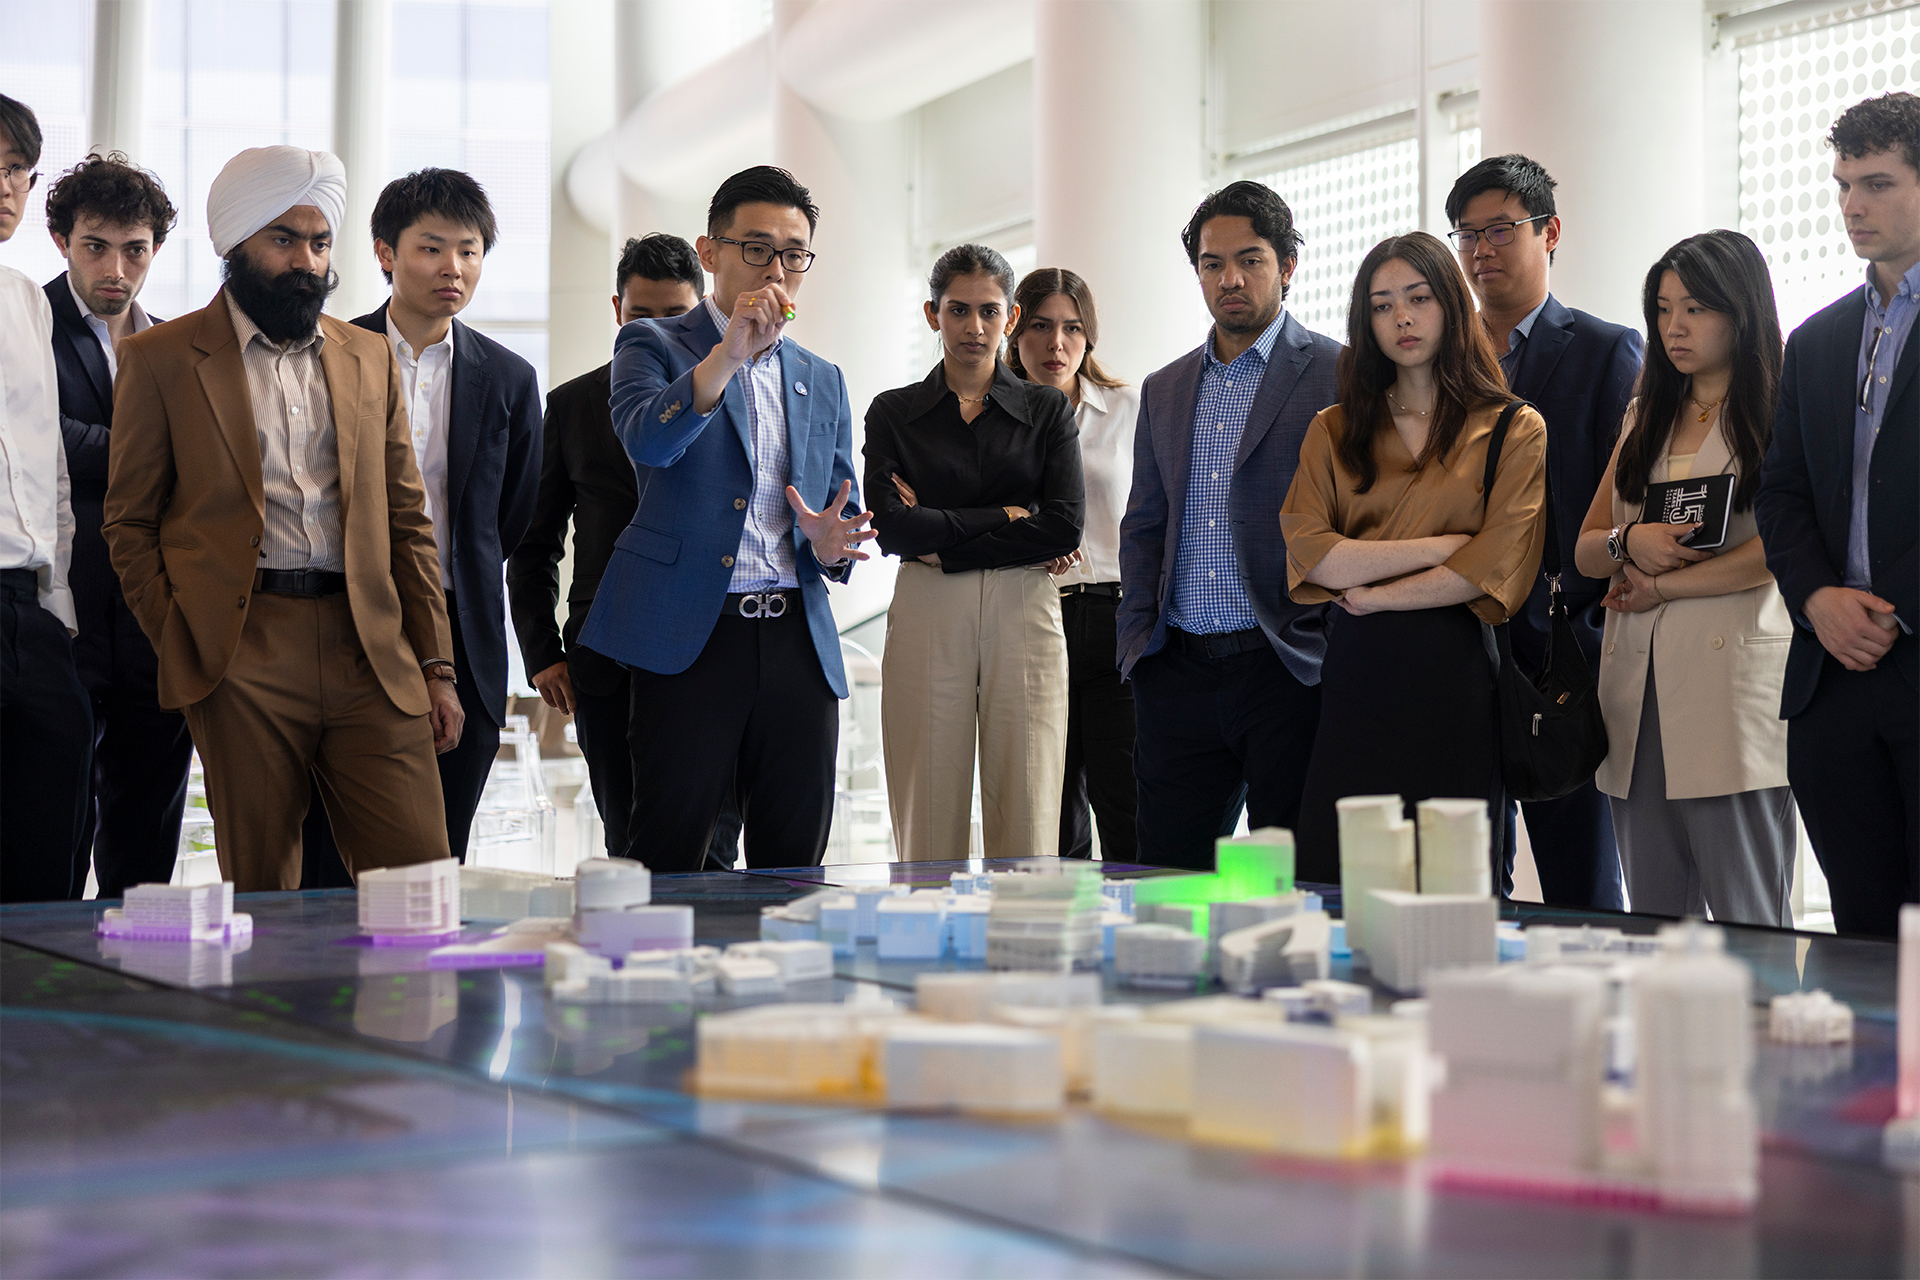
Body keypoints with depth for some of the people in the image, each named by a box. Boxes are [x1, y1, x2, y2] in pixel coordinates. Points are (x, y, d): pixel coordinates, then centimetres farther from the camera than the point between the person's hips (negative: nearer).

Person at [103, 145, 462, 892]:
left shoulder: (370, 358, 17)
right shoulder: (160, 359, 6)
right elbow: (129, 523, 6)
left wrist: (436, 666, 10)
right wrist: (180, 650, -4)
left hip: (371, 655, 3)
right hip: (243, 656, -3)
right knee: (259, 894, 1)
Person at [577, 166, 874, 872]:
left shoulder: (822, 381, 20)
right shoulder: (652, 345, 5)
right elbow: (647, 441, -16)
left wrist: (829, 544, -3)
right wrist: (730, 352, -27)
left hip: (799, 642, 5)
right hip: (690, 638, -5)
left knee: (796, 868, 6)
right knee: (667, 866, -4)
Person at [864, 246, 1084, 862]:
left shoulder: (1048, 410, 10)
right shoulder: (893, 413, 9)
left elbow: (1066, 526, -4)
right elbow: (891, 528, -5)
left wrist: (940, 543, -7)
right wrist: (1005, 517, -6)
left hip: (1024, 619, 0)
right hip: (926, 621, 0)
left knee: (1028, 827, -3)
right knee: (929, 831, -1)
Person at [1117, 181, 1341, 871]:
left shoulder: (1340, 376, 0)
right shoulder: (1164, 389, 17)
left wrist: (1337, 655, -10)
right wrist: (1137, 642, 8)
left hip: (1286, 673, -5)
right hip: (1179, 677, 5)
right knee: (1165, 876, 5)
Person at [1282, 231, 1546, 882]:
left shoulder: (1515, 432, 6)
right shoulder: (1333, 431, 13)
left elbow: (1494, 568, -7)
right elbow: (1308, 556, -1)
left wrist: (1374, 593, -6)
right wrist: (1442, 545, -5)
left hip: (1453, 679, -2)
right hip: (1350, 676, 2)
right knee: (1331, 886, -1)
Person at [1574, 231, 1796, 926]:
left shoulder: (1779, 413, 1)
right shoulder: (1645, 417, 22)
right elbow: (1586, 550, 18)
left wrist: (1661, 586, -4)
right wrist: (1630, 543, -4)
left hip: (1733, 680, -6)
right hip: (1636, 682, 6)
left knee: (1749, 931, -5)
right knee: (1653, 930, 8)